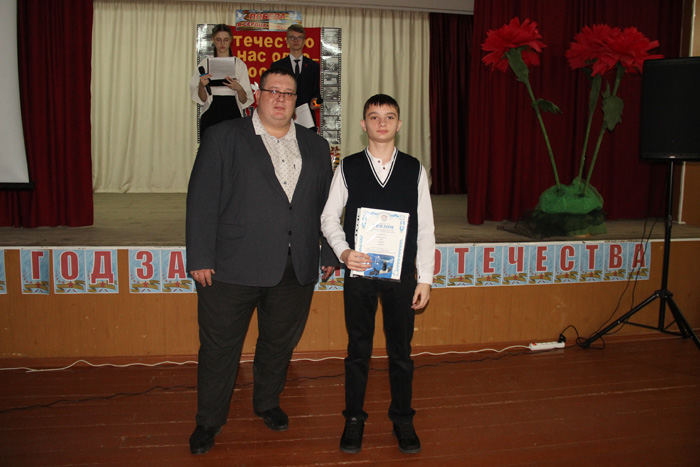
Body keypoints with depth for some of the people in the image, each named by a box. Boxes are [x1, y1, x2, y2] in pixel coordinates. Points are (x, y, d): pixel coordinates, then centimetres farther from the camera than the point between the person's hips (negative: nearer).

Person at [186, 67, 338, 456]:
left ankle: (267, 403, 41)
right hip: (233, 266, -3)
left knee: (280, 343, 17)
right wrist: (200, 258, -11)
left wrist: (330, 253, 10)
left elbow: (325, 204, 15)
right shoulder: (223, 137, 1)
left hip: (296, 272, 3)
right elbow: (202, 200, -5)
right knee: (220, 347, 7)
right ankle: (208, 422, 26)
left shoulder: (315, 146, 13)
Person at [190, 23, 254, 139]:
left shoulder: (239, 64, 6)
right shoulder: (205, 64, 8)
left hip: (233, 115, 0)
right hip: (210, 115, 0)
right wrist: (202, 85, -15)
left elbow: (244, 100, 1)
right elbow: (202, 99, 4)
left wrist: (238, 88, -19)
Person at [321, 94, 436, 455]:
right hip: (359, 271, 0)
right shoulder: (348, 168, 1)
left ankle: (402, 419, 29)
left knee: (401, 350, 10)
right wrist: (343, 251, -14)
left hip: (402, 273, 1)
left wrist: (425, 278, -1)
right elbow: (329, 217, 4)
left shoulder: (414, 169, 2)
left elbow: (425, 227, 2)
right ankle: (354, 419, 26)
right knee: (358, 349, 10)